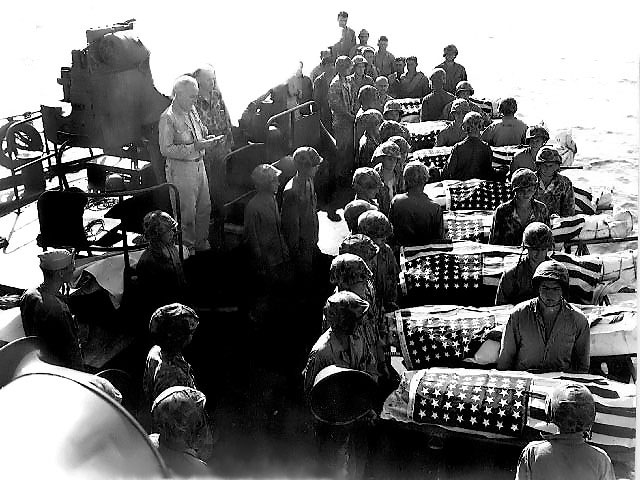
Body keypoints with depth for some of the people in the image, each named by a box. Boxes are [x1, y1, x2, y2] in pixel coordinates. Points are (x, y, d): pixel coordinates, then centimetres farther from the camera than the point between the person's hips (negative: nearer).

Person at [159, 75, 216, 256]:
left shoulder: (192, 110, 7)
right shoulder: (168, 118, -18)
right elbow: (166, 150, -20)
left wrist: (207, 138, 1)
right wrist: (194, 147, -23)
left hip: (199, 164, 8)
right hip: (180, 168, -8)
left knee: (204, 207, 16)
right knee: (186, 212, 2)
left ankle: (202, 243, 33)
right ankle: (187, 248, 19)